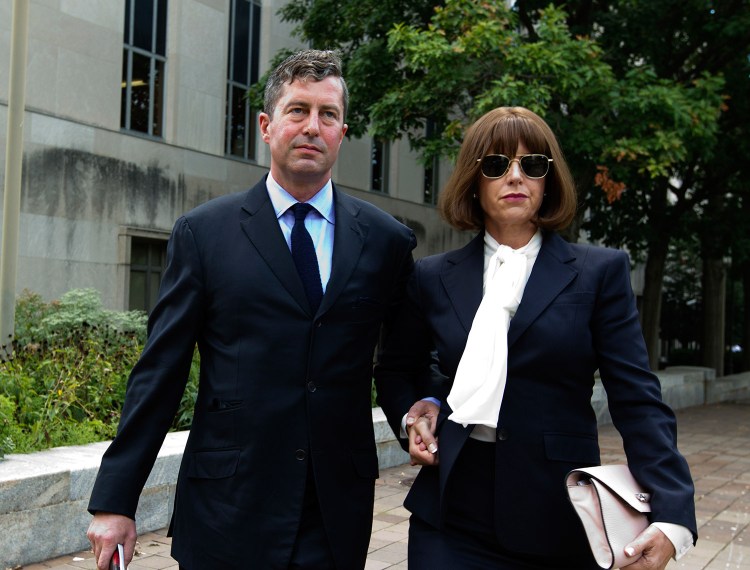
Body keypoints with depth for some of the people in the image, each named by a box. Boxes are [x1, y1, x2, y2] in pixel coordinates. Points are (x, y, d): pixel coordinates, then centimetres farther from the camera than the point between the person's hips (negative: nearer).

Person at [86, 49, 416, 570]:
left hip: (337, 518, 2)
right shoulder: (203, 233, -2)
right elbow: (159, 372, -2)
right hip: (228, 514, -1)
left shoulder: (387, 239, 3)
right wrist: (116, 501, -3)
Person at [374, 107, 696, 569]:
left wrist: (671, 515, -18)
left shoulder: (601, 272, -1)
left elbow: (637, 399, -7)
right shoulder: (433, 278, 5)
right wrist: (414, 411, -2)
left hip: (561, 519, -1)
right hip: (452, 514, 2)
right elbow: (395, 370, 19)